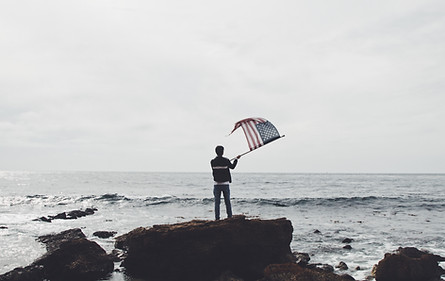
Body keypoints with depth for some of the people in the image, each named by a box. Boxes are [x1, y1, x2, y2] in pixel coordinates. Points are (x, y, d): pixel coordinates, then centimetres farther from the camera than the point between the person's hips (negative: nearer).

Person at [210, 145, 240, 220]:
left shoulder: (212, 162, -4)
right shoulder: (226, 161, -7)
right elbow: (232, 167, 11)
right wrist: (236, 159, 27)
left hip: (217, 184, 1)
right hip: (225, 184, -1)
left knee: (217, 202, 4)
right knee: (227, 202, 8)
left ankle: (217, 218, 1)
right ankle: (229, 217, 11)